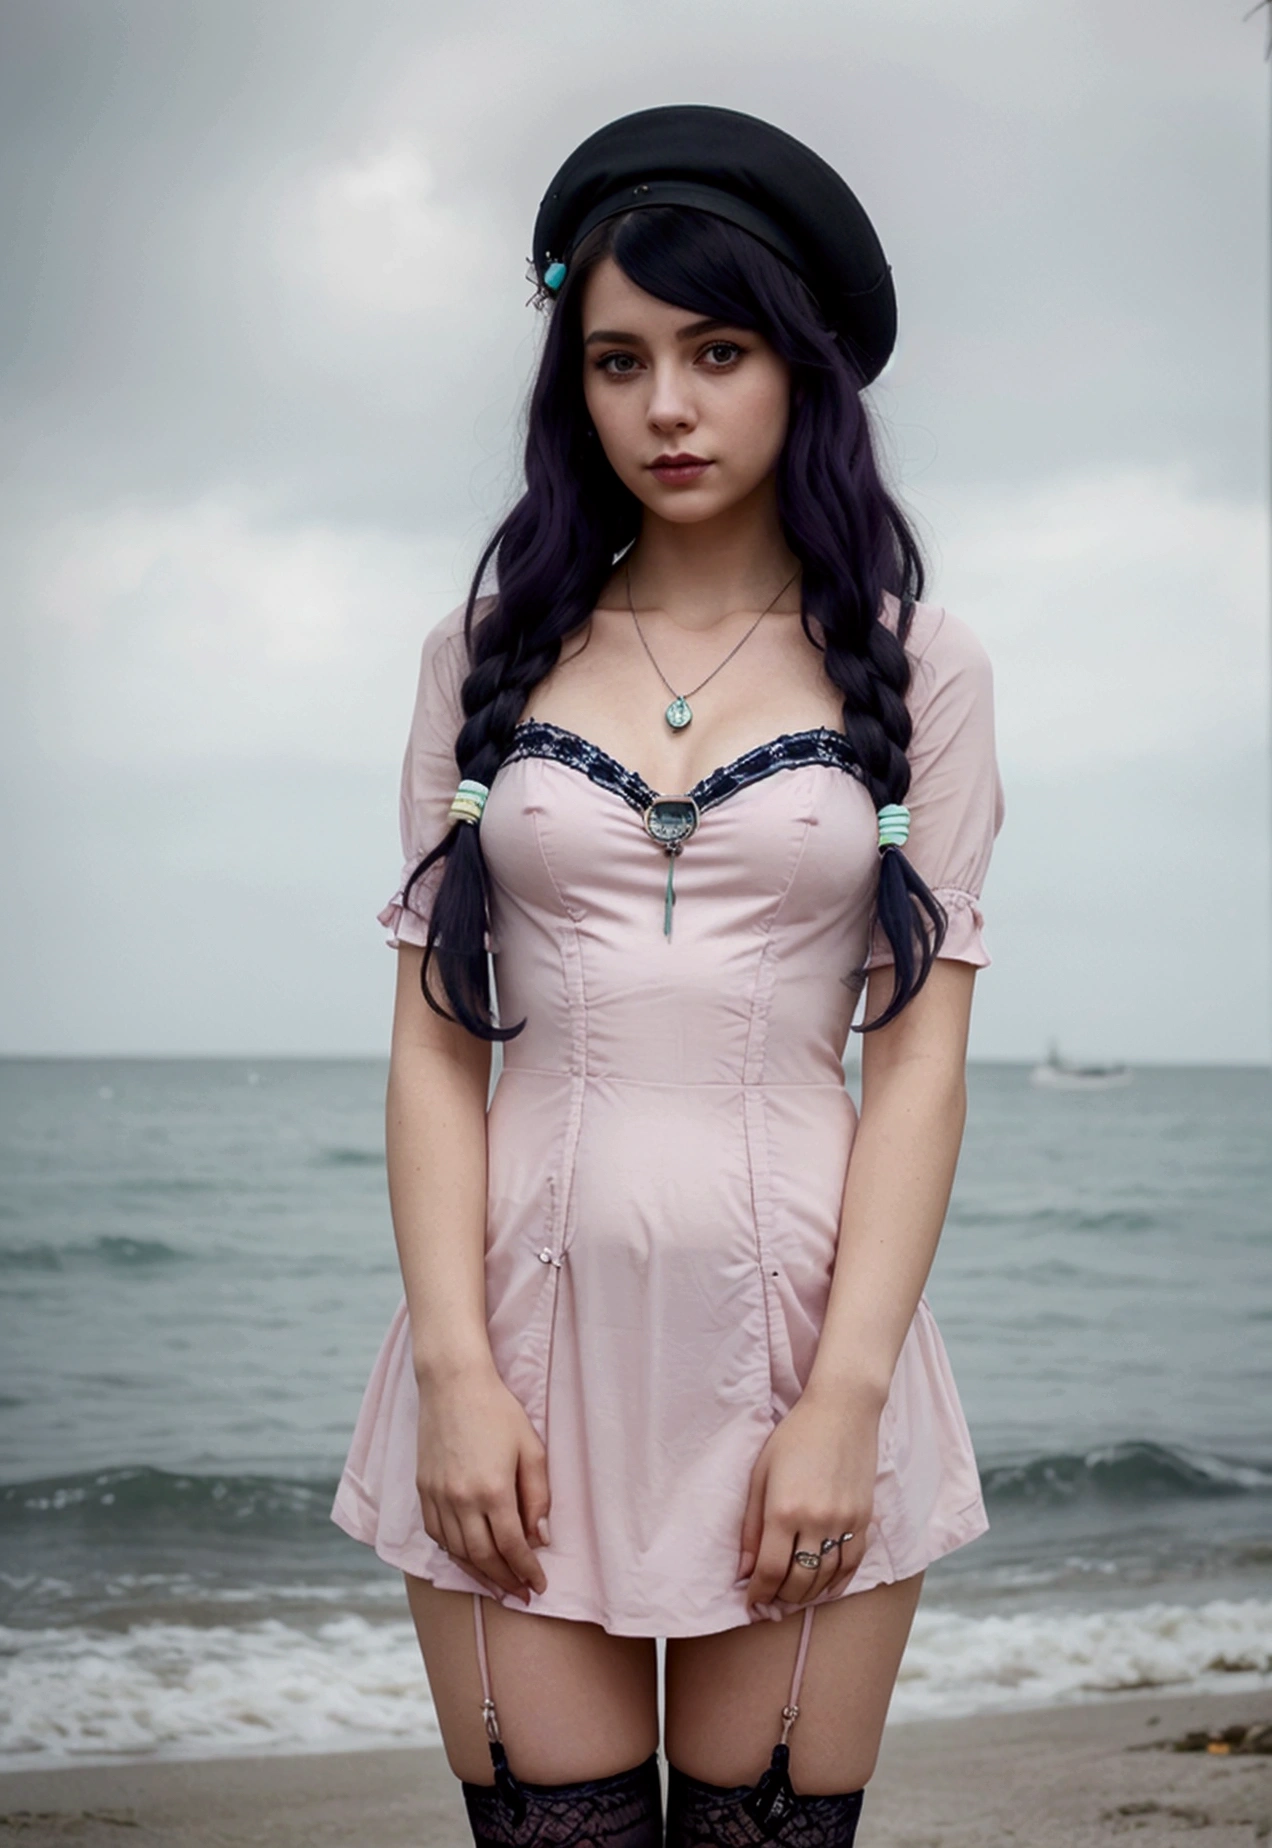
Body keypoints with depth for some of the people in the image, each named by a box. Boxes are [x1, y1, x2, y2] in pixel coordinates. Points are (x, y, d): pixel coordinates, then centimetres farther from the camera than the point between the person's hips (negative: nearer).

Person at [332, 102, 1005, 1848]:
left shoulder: (915, 665, 5)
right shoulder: (488, 654, 9)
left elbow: (920, 1057, 0)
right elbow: (434, 1036, 5)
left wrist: (846, 1395, -9)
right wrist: (453, 1368, -6)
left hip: (795, 1321, -1)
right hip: (528, 1324, 1)